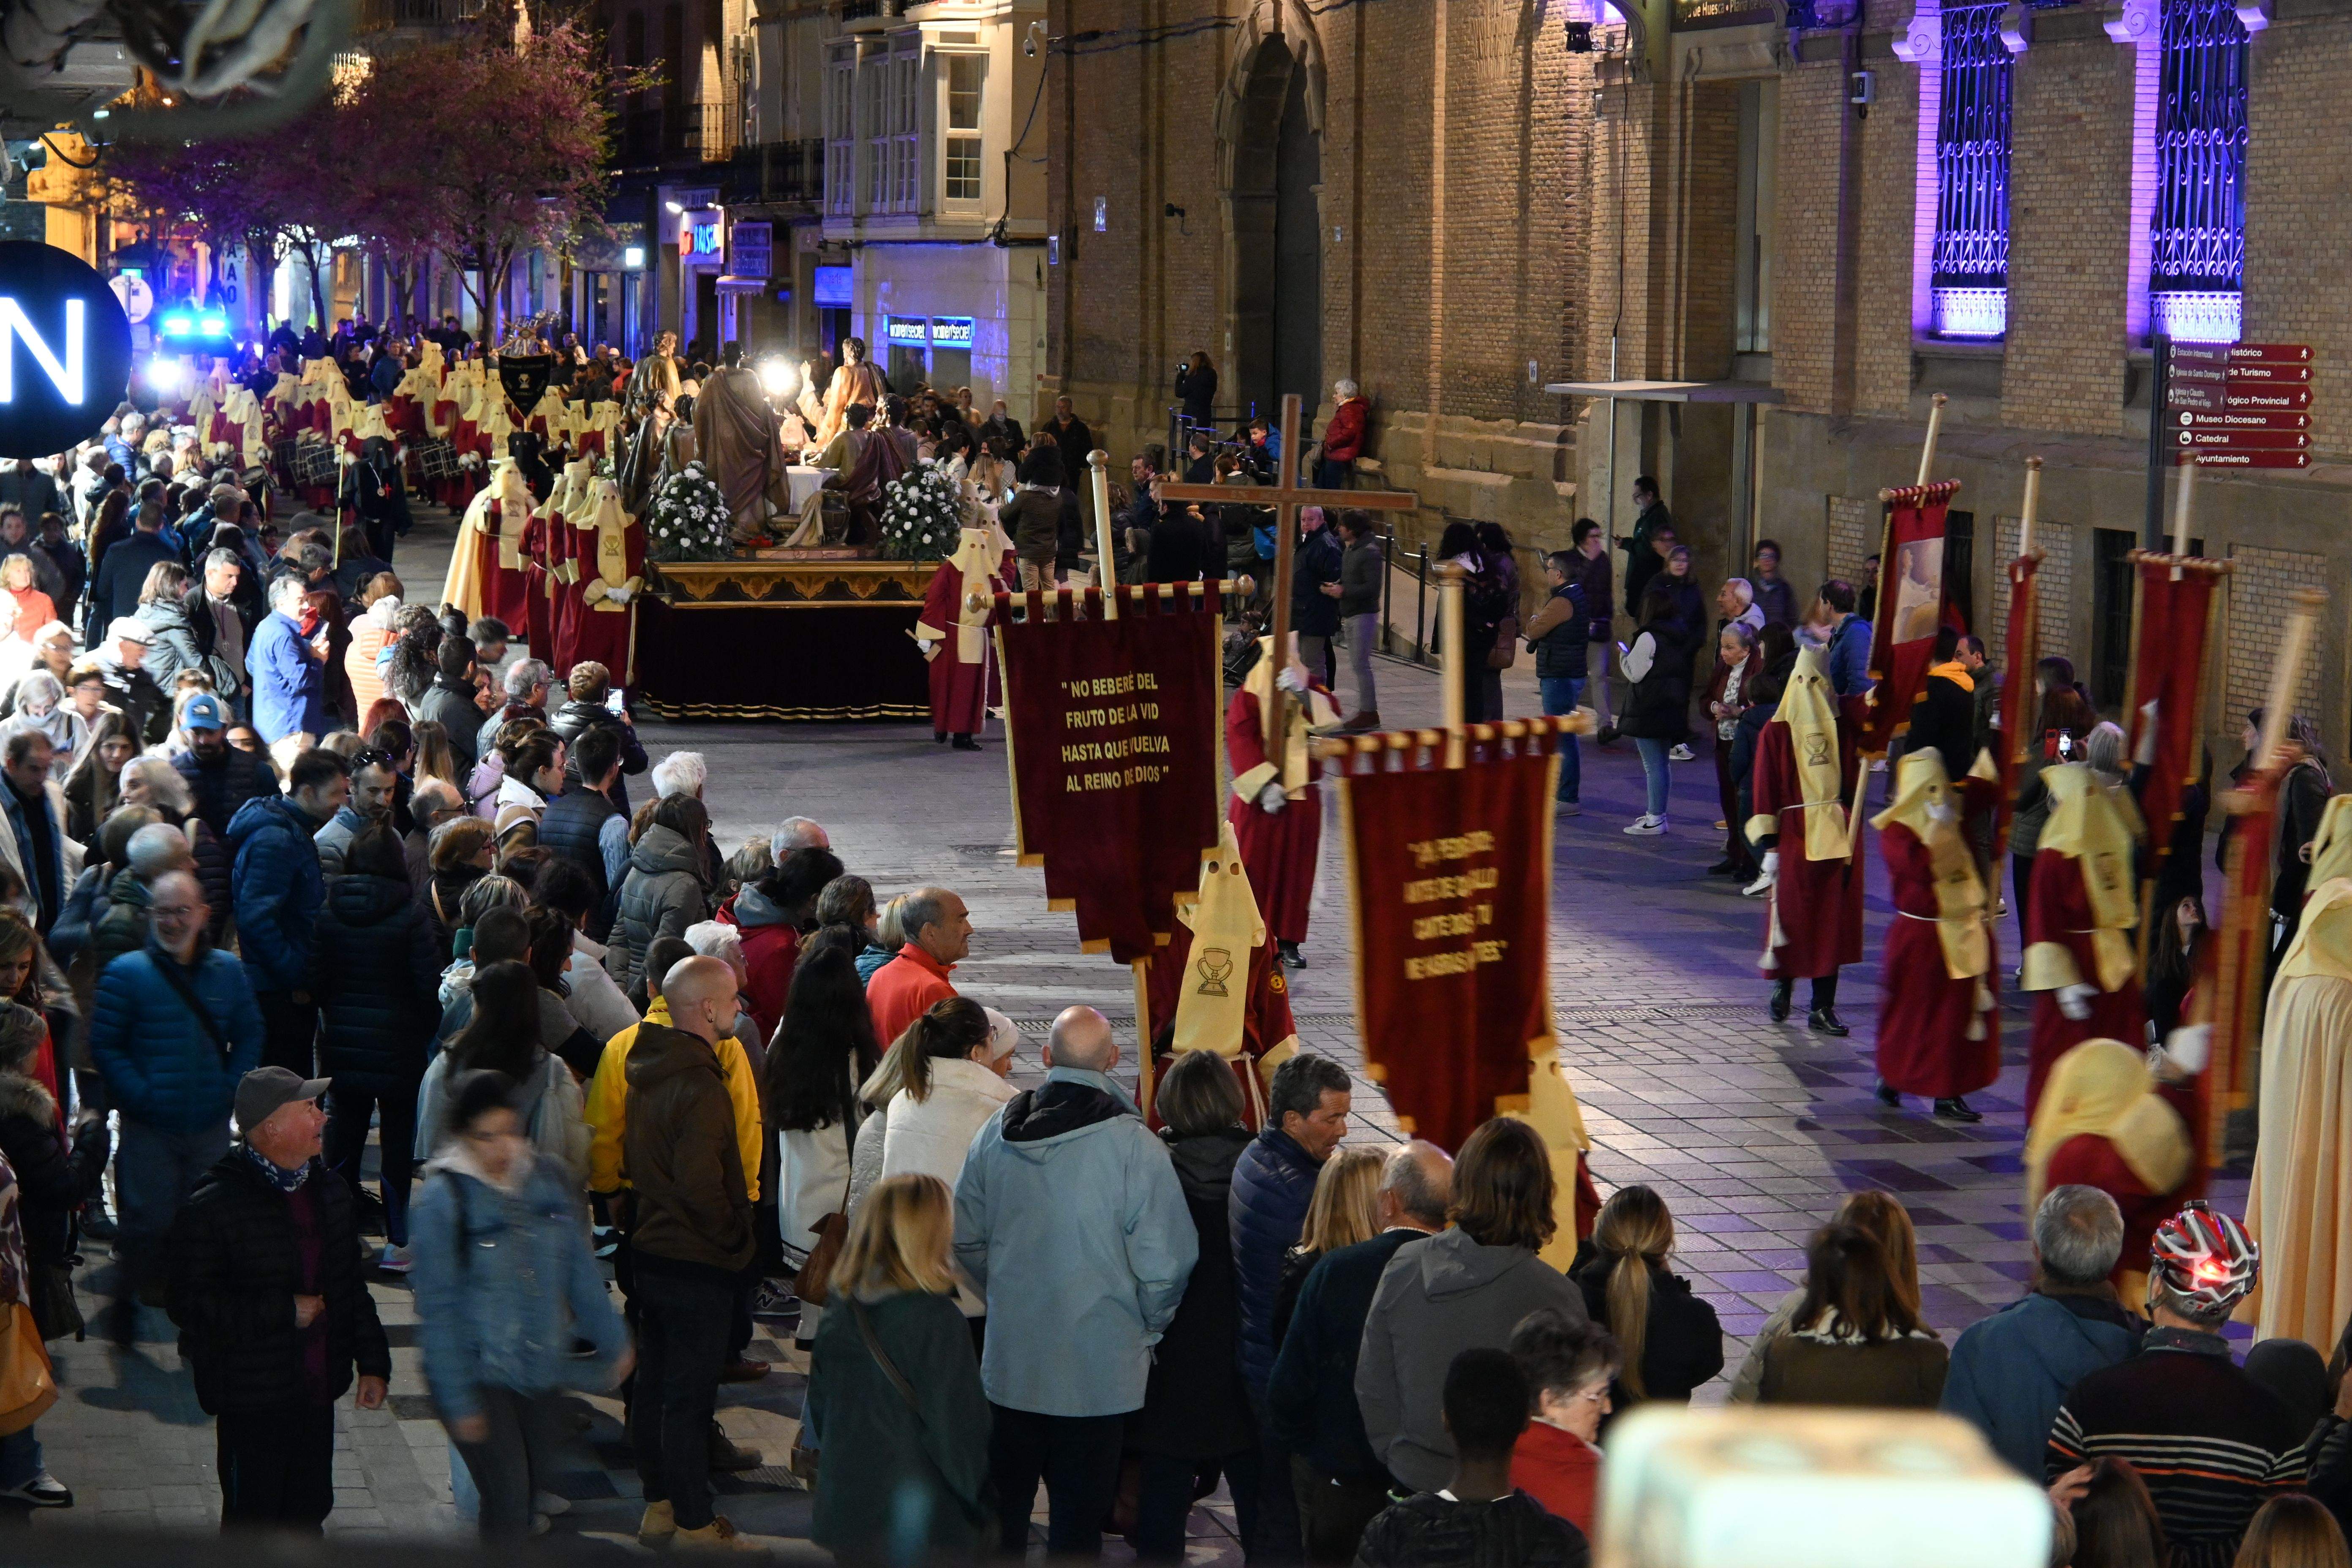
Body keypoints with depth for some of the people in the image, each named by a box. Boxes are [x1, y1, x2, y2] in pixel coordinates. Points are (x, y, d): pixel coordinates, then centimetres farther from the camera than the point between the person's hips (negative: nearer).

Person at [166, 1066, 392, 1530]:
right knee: (252, 1521, 3)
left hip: (318, 1390, 7)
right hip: (252, 1399, -7)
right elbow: (191, 1305, -20)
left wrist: (372, 1363, 13)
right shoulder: (213, 1207, -17)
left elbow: (351, 1285, 17)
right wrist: (285, 1312, -20)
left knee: (310, 1510, 16)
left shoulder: (329, 1191, 7)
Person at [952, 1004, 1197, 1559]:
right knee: (1077, 1516, 6)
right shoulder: (1133, 1144, -17)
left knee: (1004, 1501, 18)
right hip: (1098, 1368, -4)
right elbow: (1163, 1263, -16)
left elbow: (967, 1240, 8)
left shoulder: (997, 1133, -2)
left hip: (1010, 1362, 4)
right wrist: (1149, 1327, 3)